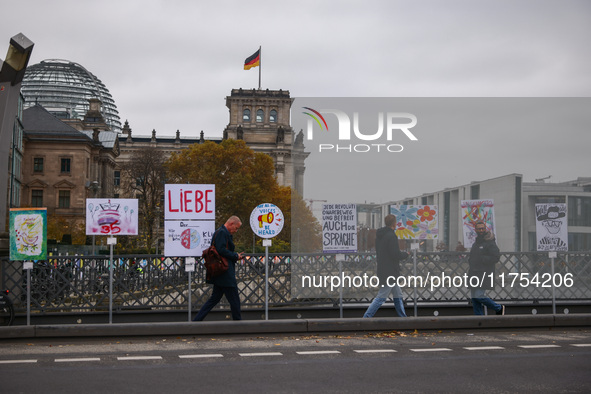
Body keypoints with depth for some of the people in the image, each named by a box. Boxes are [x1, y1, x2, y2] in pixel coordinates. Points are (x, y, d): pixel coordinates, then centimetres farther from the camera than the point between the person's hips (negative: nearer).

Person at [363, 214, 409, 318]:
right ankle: (366, 317, -7)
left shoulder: (379, 235, 11)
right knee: (381, 297, -6)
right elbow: (396, 255, -20)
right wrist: (406, 254, 0)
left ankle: (403, 317, 21)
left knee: (398, 295, 16)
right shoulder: (391, 236, -17)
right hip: (389, 272, -10)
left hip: (382, 269, 10)